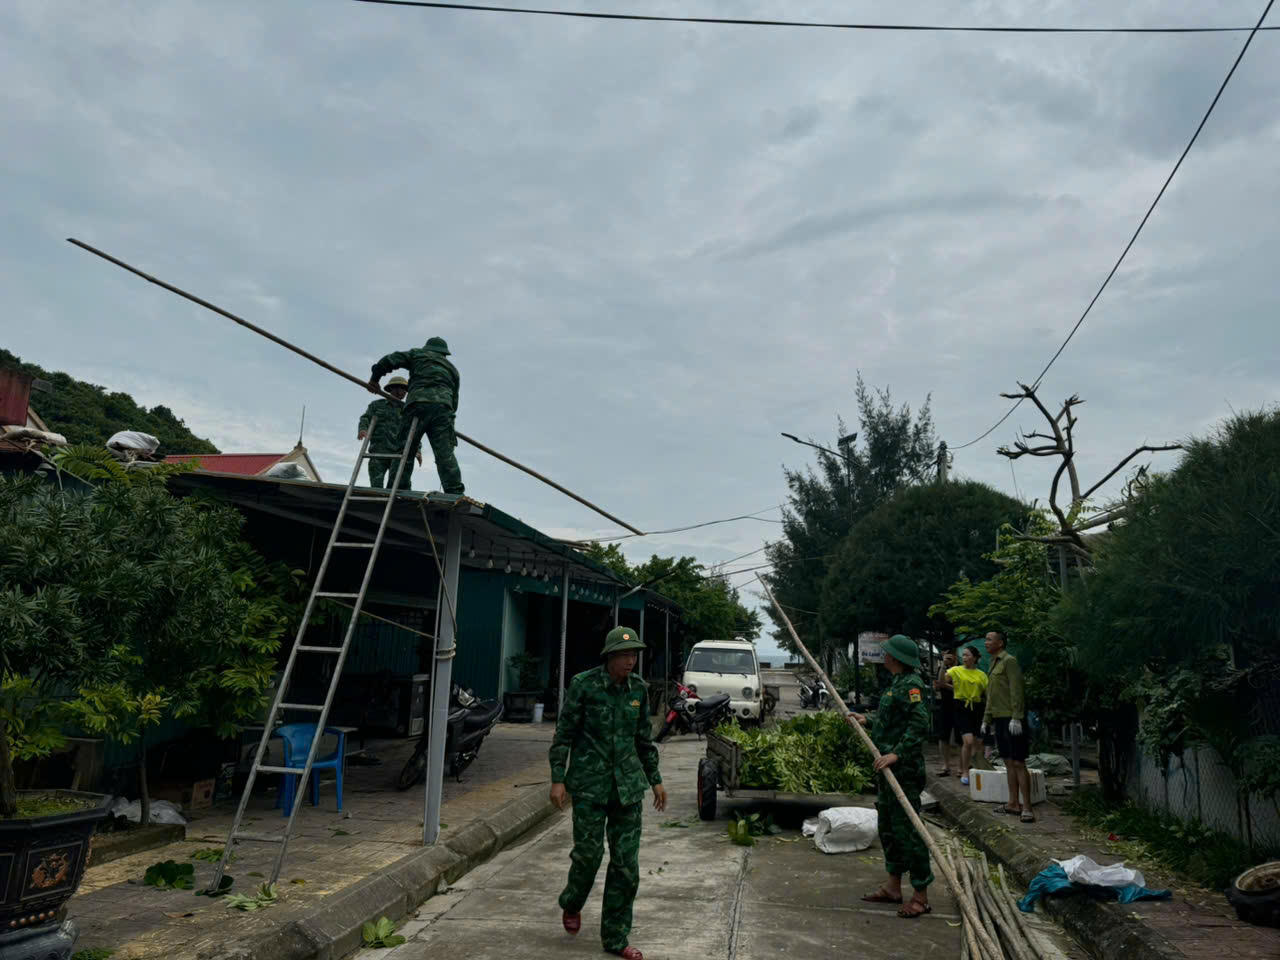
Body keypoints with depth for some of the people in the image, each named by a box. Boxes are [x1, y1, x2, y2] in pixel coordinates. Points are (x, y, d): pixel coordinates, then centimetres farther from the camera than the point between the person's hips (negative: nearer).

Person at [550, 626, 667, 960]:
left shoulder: (638, 688, 2)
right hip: (589, 782, -4)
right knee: (589, 851, 2)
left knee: (626, 863, 3)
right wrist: (557, 779, -10)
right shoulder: (583, 684, -10)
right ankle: (572, 904, 35)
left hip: (628, 783, 4)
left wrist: (655, 779, 13)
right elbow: (563, 733, -6)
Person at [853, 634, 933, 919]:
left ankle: (921, 896, 5)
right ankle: (893, 887, 27)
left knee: (907, 830, -5)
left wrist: (897, 754, -31)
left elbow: (920, 723, -27)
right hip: (889, 769, 11)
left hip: (904, 770, -11)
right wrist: (868, 721, 21)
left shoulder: (910, 685, -17)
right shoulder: (898, 683, 15)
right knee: (887, 827, 17)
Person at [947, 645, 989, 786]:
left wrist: (986, 713, 2)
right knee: (968, 741, -16)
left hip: (977, 708, 3)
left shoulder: (981, 675, 8)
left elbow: (988, 694, 10)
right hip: (962, 707, -3)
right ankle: (965, 772, -3)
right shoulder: (956, 670, 2)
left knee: (975, 742, 8)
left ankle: (973, 770, 25)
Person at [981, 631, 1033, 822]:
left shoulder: (1009, 661, -9)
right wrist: (986, 720, 23)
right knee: (1008, 762, 11)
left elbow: (1017, 690, -17)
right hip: (999, 719, 9)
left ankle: (1027, 808, -7)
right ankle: (1013, 803, 16)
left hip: (1011, 719, -9)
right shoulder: (993, 664, 19)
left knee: (1018, 763, -9)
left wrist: (1016, 718, -22)